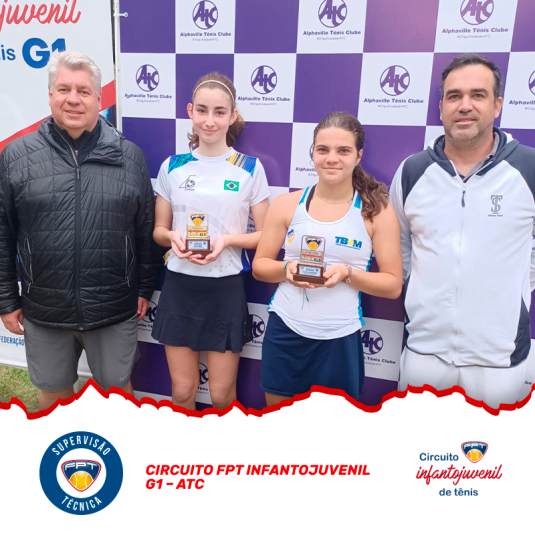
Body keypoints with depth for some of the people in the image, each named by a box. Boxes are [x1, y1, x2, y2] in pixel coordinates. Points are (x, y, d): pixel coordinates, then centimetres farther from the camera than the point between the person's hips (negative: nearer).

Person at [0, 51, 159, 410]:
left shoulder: (130, 156, -1)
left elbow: (146, 231, 3)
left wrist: (144, 289, 4)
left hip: (115, 309, 0)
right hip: (43, 310, 1)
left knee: (117, 387, 17)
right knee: (53, 392, 20)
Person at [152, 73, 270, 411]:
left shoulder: (250, 168, -4)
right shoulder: (172, 166, 3)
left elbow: (265, 235, -1)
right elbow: (159, 230, 9)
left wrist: (228, 240, -18)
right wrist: (172, 237, -13)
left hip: (226, 287, -2)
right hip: (179, 285, 2)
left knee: (222, 395, 9)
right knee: (182, 390, 14)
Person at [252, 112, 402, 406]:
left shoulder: (378, 212, -5)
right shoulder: (286, 204, -1)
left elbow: (393, 285, -3)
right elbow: (259, 266, 5)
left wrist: (348, 274, -19)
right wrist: (287, 268, -16)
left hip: (339, 338, -1)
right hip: (284, 331, 2)